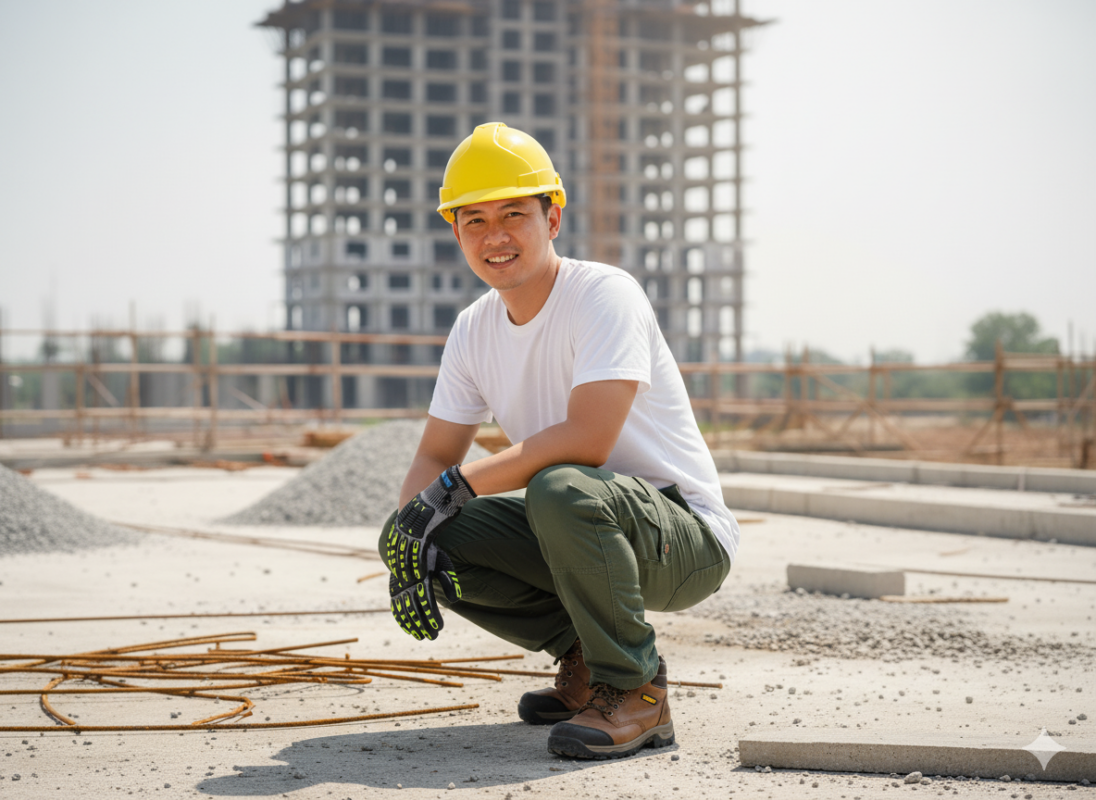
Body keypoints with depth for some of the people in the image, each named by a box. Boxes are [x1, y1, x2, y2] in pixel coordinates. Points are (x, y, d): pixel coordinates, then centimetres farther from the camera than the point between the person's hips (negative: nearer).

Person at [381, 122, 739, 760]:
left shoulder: (605, 295, -18)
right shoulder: (474, 331, 5)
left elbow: (587, 441, -30)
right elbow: (435, 457, 7)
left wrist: (458, 485, -23)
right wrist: (410, 538, -14)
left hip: (689, 537, -7)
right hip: (583, 528, 8)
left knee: (560, 488, -37)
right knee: (436, 538, -11)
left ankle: (636, 690, -18)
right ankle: (584, 657, 6)